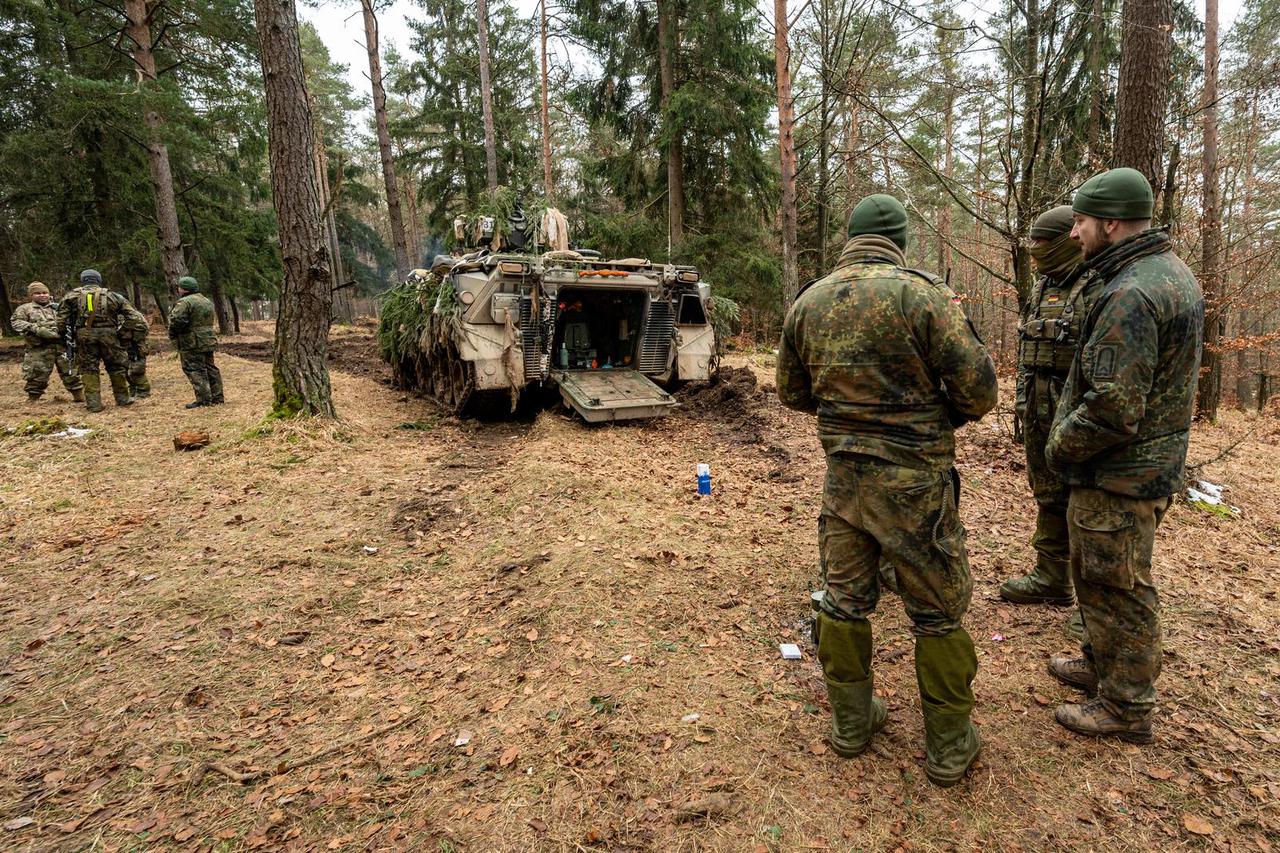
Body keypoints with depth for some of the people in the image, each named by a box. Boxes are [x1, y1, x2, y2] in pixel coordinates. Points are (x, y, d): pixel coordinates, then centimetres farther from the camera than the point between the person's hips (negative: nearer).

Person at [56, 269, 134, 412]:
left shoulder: (73, 295, 10)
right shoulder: (110, 295, 12)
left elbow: (62, 316, 4)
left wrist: (61, 333, 11)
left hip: (84, 334, 0)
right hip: (107, 333, 0)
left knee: (88, 368, 6)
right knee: (117, 365, 12)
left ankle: (93, 403, 2)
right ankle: (122, 398, 17)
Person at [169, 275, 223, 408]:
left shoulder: (184, 302, -14)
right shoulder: (207, 301, 15)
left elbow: (176, 321, -22)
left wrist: (172, 334, -4)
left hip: (192, 343, -9)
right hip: (209, 340, 9)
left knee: (195, 370, -4)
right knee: (210, 368, 13)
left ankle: (204, 400, -8)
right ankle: (217, 397, 17)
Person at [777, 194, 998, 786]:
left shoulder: (808, 303, 2)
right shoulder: (924, 295, -13)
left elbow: (791, 393, 11)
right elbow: (978, 390, -13)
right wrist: (937, 418, 8)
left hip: (842, 475, 5)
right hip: (914, 479, -4)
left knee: (843, 599, 17)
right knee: (938, 611, 11)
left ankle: (851, 722, 32)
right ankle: (948, 748, 24)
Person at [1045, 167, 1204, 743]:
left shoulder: (1132, 295, -24)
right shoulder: (1171, 271, 10)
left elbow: (1112, 408, -29)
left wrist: (1059, 449, -11)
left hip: (1117, 475, -10)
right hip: (1150, 464, 10)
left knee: (1116, 589, 5)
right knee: (1100, 578, 24)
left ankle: (1126, 708, 21)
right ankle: (1100, 666, 41)